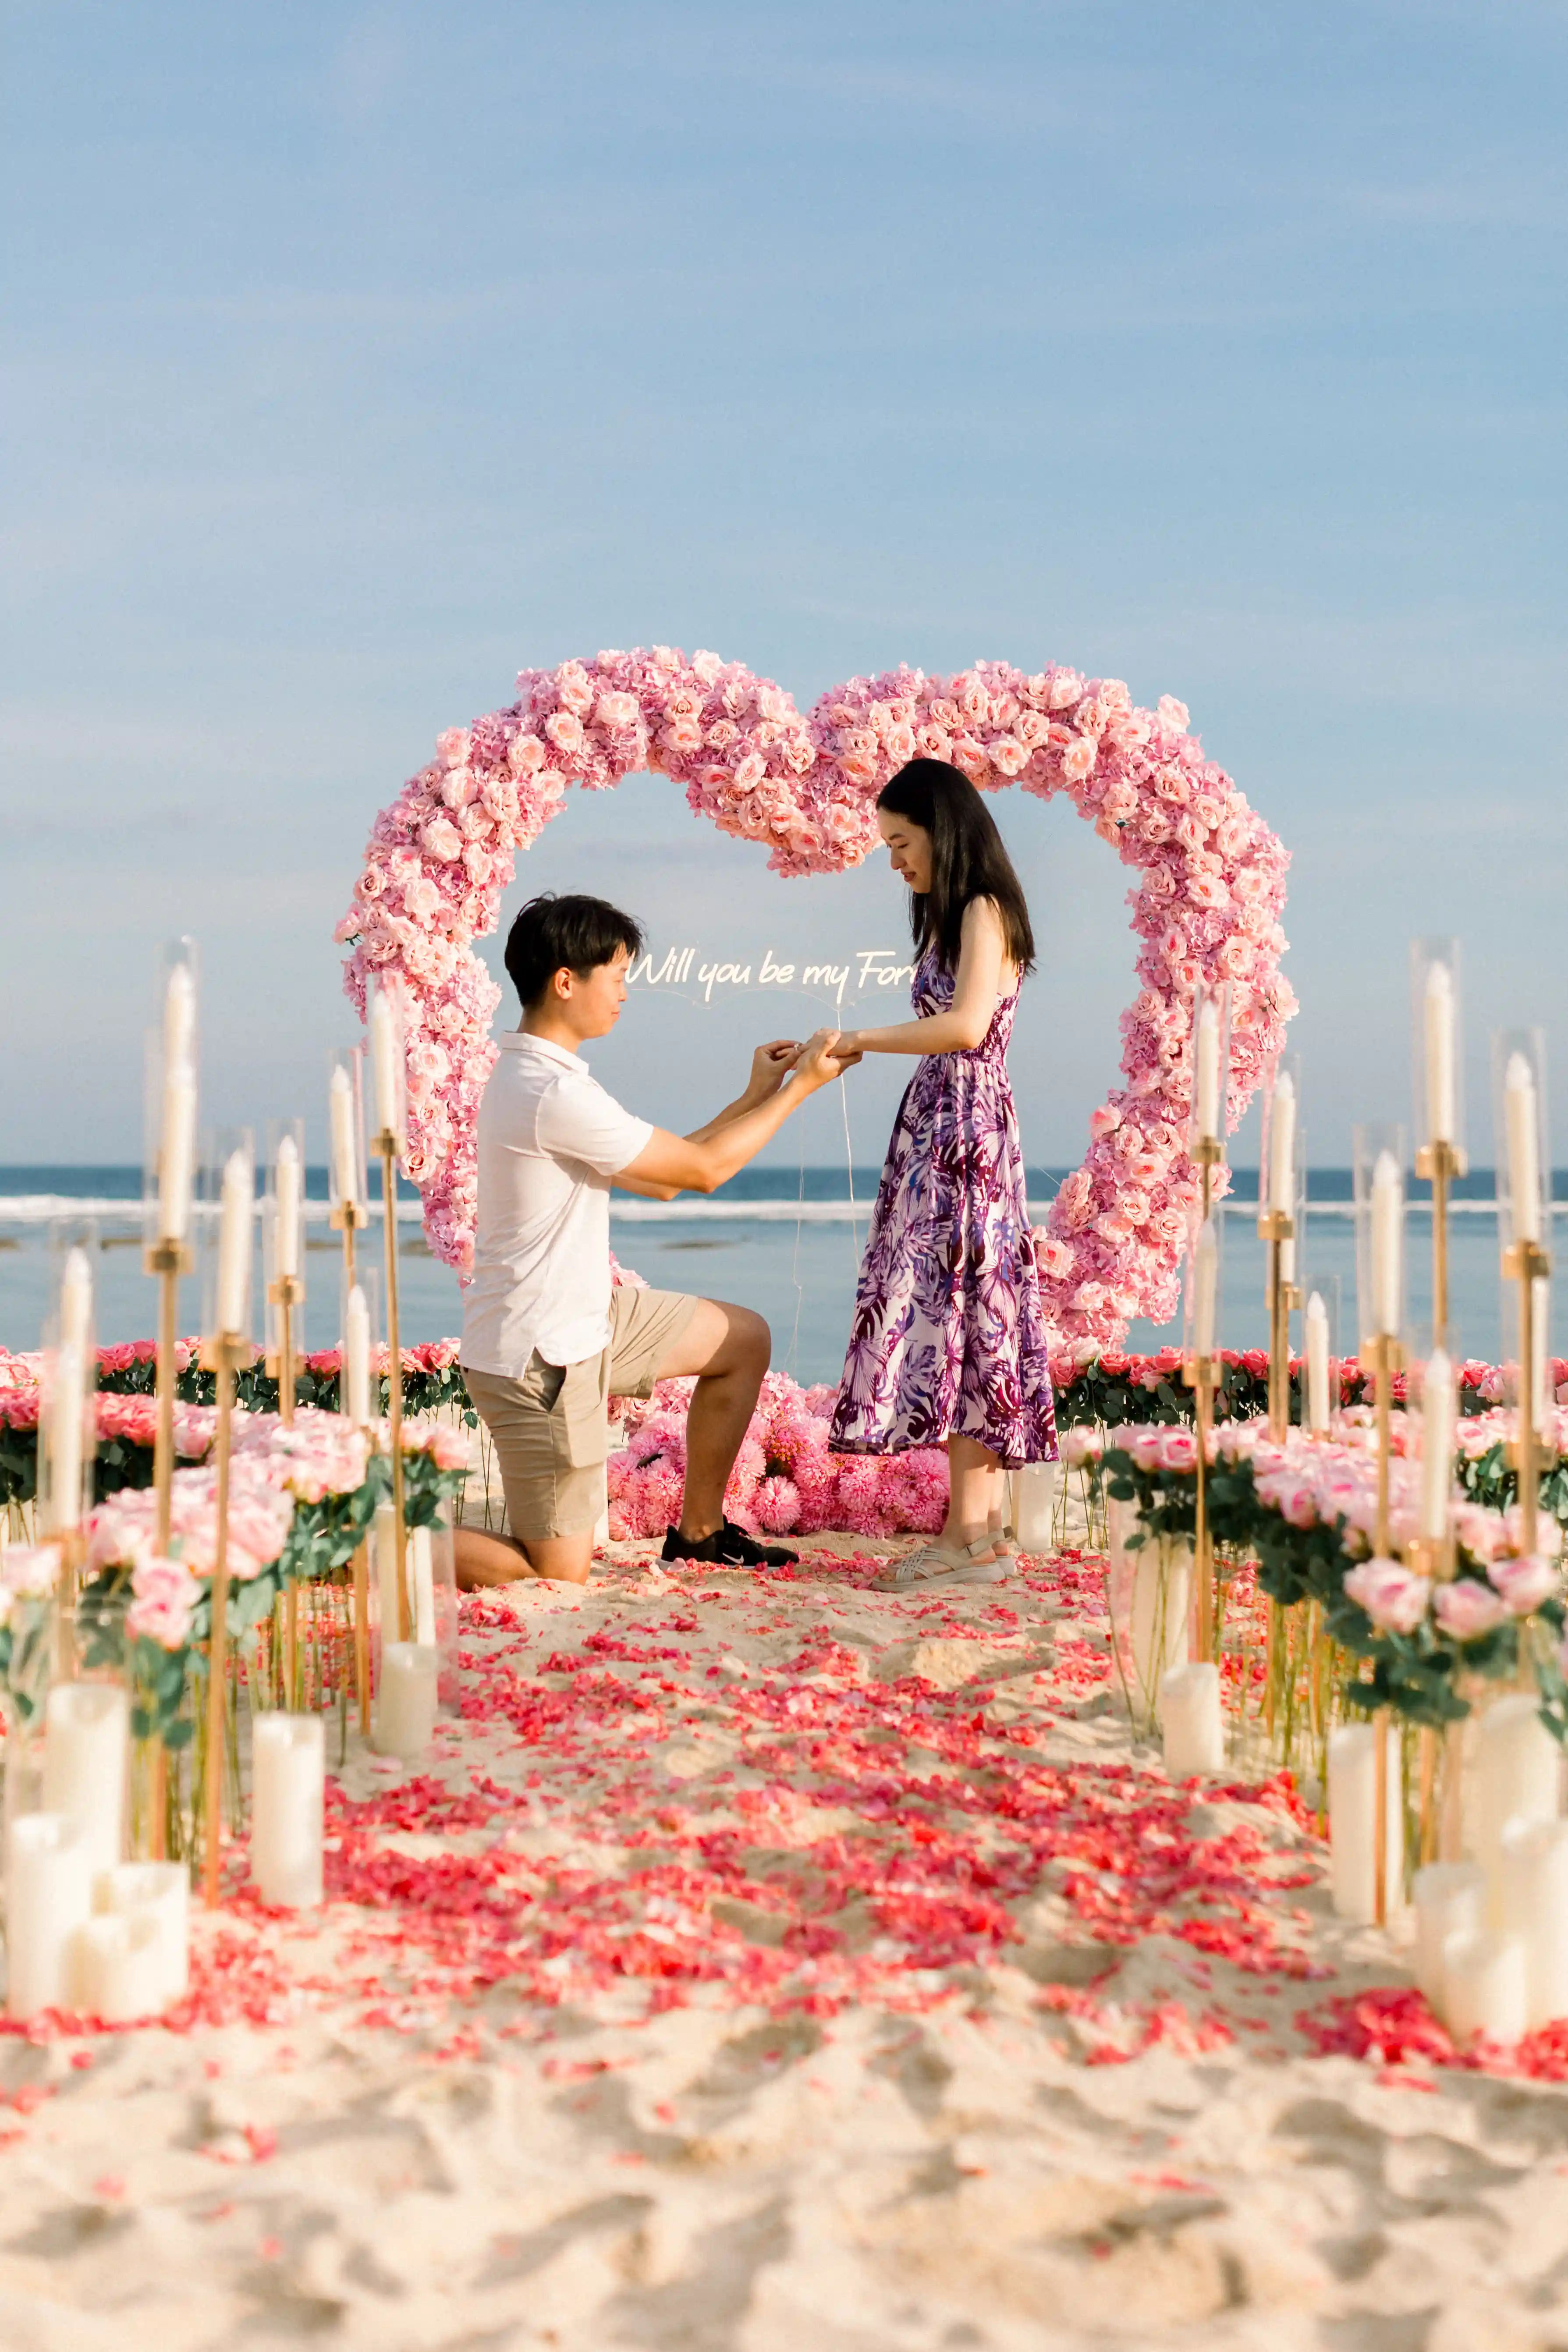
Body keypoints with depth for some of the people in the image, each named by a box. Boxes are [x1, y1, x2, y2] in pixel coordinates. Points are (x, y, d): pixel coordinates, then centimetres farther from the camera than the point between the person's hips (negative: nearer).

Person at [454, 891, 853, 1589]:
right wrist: (800, 1086, -5)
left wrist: (755, 1095, 10)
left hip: (583, 1318, 10)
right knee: (560, 1576, -2)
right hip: (537, 1356, -10)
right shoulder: (554, 1096, -25)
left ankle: (699, 1531, 26)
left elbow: (661, 1176, 12)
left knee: (744, 1339, 17)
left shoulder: (534, 1074, 8)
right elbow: (703, 1169, -15)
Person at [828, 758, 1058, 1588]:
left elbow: (966, 1026, -25)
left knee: (952, 1308, -10)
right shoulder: (951, 918, 19)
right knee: (954, 1314, 8)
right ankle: (983, 1519, 12)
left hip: (967, 1133, -10)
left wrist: (862, 1039, -19)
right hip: (941, 1132, 10)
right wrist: (848, 1050, 10)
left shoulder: (984, 911, -10)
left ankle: (972, 1534, -8)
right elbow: (946, 1034, 13)